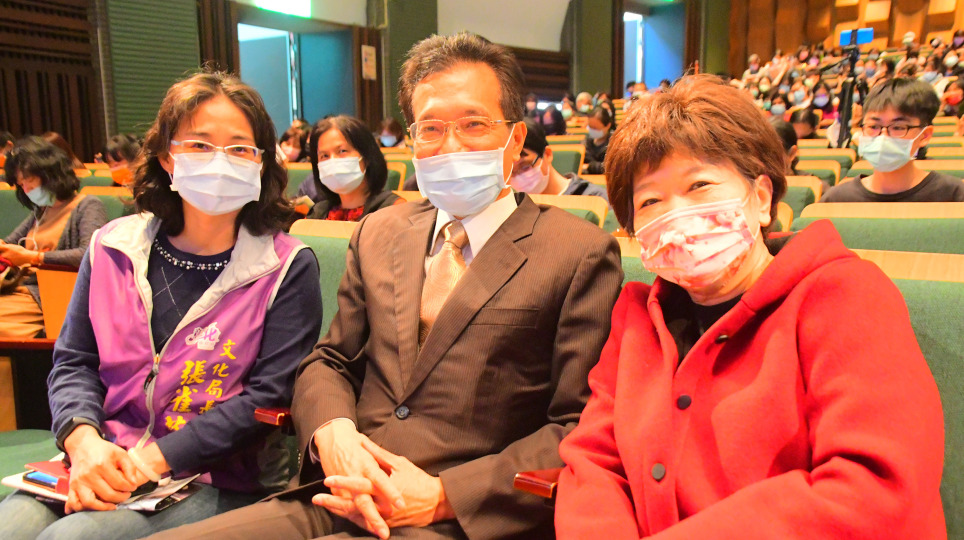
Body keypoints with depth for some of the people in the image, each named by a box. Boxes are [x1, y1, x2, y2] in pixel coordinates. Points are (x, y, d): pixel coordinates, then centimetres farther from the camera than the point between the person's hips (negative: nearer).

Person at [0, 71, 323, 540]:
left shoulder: (287, 268, -6)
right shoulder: (113, 247, 8)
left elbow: (268, 398, -10)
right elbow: (73, 362, 10)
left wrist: (157, 457, -15)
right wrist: (82, 440, -10)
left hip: (217, 482, -4)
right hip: (100, 466, 4)